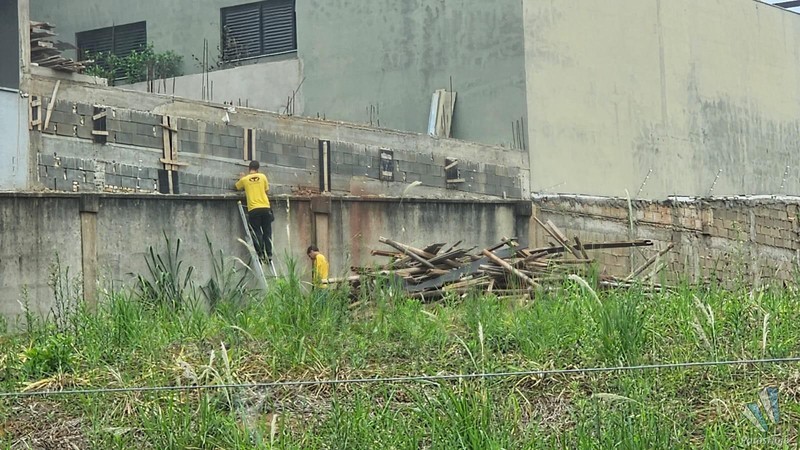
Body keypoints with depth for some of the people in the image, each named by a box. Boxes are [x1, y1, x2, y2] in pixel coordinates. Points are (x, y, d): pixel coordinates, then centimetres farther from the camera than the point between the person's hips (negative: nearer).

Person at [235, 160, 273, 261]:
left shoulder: (245, 179, 2)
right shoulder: (262, 177, 4)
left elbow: (237, 187, 21)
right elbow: (267, 190, 12)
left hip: (253, 209, -1)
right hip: (265, 208, 1)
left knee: (257, 233, 3)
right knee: (267, 232, 8)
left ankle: (260, 253, -4)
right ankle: (269, 254, 7)